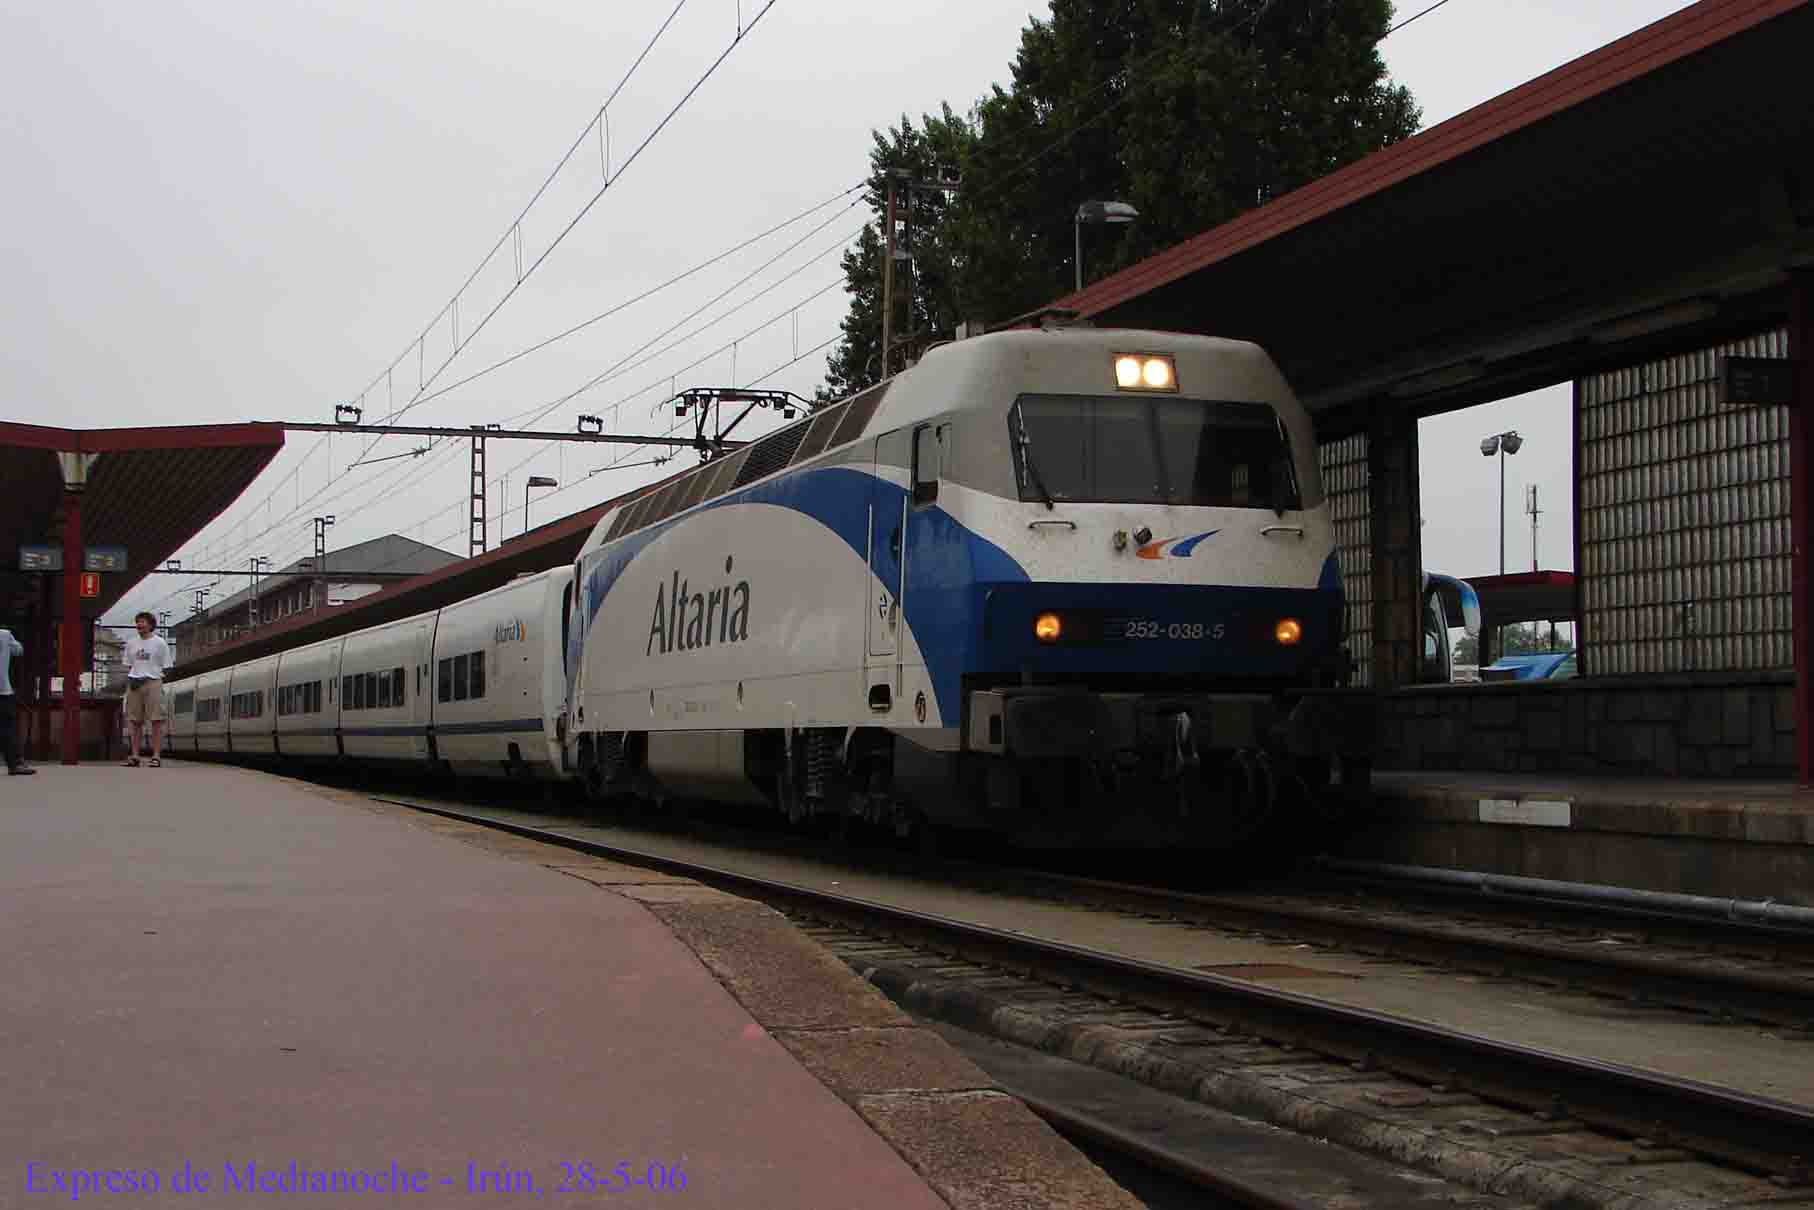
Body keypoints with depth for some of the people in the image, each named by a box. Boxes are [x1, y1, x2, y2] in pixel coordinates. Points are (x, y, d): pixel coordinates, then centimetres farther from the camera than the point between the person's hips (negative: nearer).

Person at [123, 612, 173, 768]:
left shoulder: (159, 643, 2)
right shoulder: (131, 643, 15)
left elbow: (166, 667, 2)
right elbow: (128, 666, 19)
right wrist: (130, 679, -1)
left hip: (153, 683, -4)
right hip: (134, 684, 4)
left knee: (156, 720, -8)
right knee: (134, 721, 5)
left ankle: (156, 756, -7)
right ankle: (134, 756, 9)